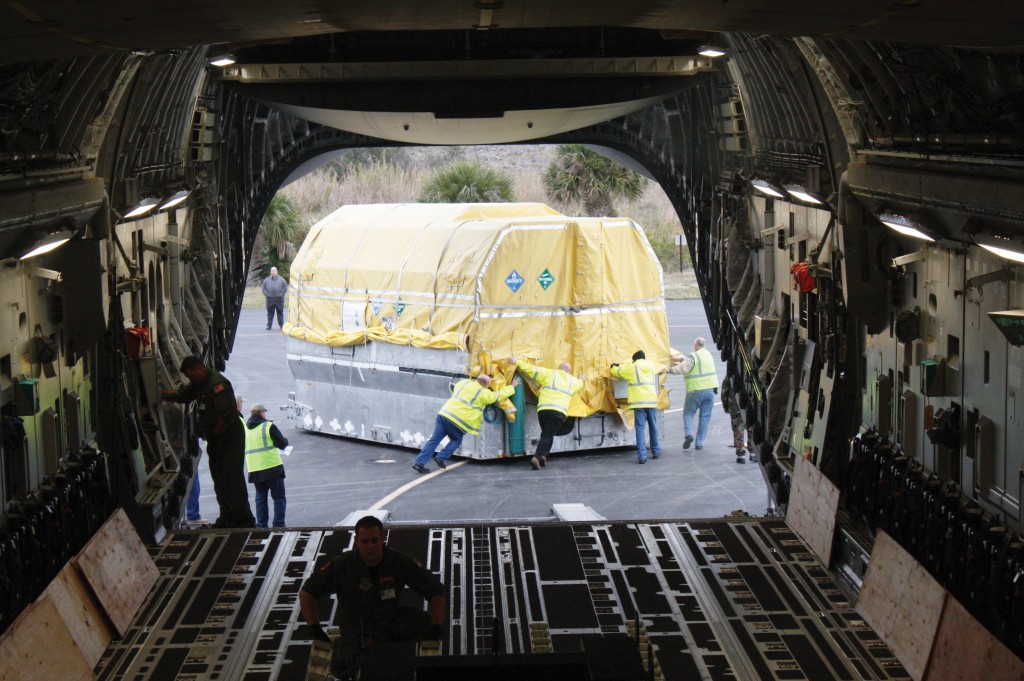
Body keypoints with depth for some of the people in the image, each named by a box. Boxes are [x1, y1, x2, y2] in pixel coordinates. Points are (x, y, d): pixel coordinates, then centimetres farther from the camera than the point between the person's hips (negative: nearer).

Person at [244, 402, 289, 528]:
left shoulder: (245, 429, 8)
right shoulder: (268, 426, -8)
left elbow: (243, 448, 18)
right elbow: (282, 444, -5)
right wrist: (285, 440, 17)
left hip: (254, 470, 5)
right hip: (273, 467, -5)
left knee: (260, 498, 13)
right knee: (279, 497, 2)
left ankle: (261, 526, 10)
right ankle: (278, 525, -5)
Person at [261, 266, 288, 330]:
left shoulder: (281, 279, 6)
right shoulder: (266, 280, 10)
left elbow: (285, 287, 4)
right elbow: (264, 289, 10)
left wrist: (281, 294, -7)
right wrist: (267, 294, -4)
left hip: (279, 299, -1)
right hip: (270, 300, 1)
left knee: (280, 312, 3)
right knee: (270, 313, 3)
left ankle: (281, 325, 9)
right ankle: (269, 325, 7)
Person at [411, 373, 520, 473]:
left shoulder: (463, 382, 14)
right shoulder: (484, 393, -1)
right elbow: (499, 395, 12)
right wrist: (512, 386, 25)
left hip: (444, 414, 5)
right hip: (456, 420, -5)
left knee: (434, 440, 7)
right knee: (456, 440, 20)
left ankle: (419, 463, 1)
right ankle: (441, 457, 6)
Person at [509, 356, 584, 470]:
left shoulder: (549, 374, 14)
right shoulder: (573, 381, 21)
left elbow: (532, 369, 7)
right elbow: (580, 385, 46)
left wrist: (517, 362, 16)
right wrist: (581, 380, 70)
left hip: (543, 409, 1)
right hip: (559, 412, -1)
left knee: (546, 434, 20)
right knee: (547, 436, -3)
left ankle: (543, 456, 5)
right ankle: (537, 457, -23)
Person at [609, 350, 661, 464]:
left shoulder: (632, 368, 2)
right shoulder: (652, 366, 14)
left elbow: (618, 372, 14)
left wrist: (613, 367, 39)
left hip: (638, 402, -3)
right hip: (651, 400, 3)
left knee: (640, 428, -4)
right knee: (653, 426, 17)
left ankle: (642, 456, -12)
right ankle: (656, 452, 27)